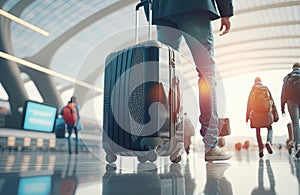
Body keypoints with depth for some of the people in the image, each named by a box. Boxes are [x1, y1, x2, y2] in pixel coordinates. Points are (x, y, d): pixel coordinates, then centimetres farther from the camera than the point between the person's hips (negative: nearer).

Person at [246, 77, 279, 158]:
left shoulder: (252, 90, 5)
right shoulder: (266, 89, 6)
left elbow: (249, 103, 4)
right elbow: (272, 102, 2)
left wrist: (247, 116, 7)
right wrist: (275, 115, 4)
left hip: (256, 113, 0)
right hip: (266, 113, 0)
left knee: (258, 131, 9)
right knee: (270, 129, 16)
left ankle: (261, 149, 1)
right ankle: (268, 142, -11)